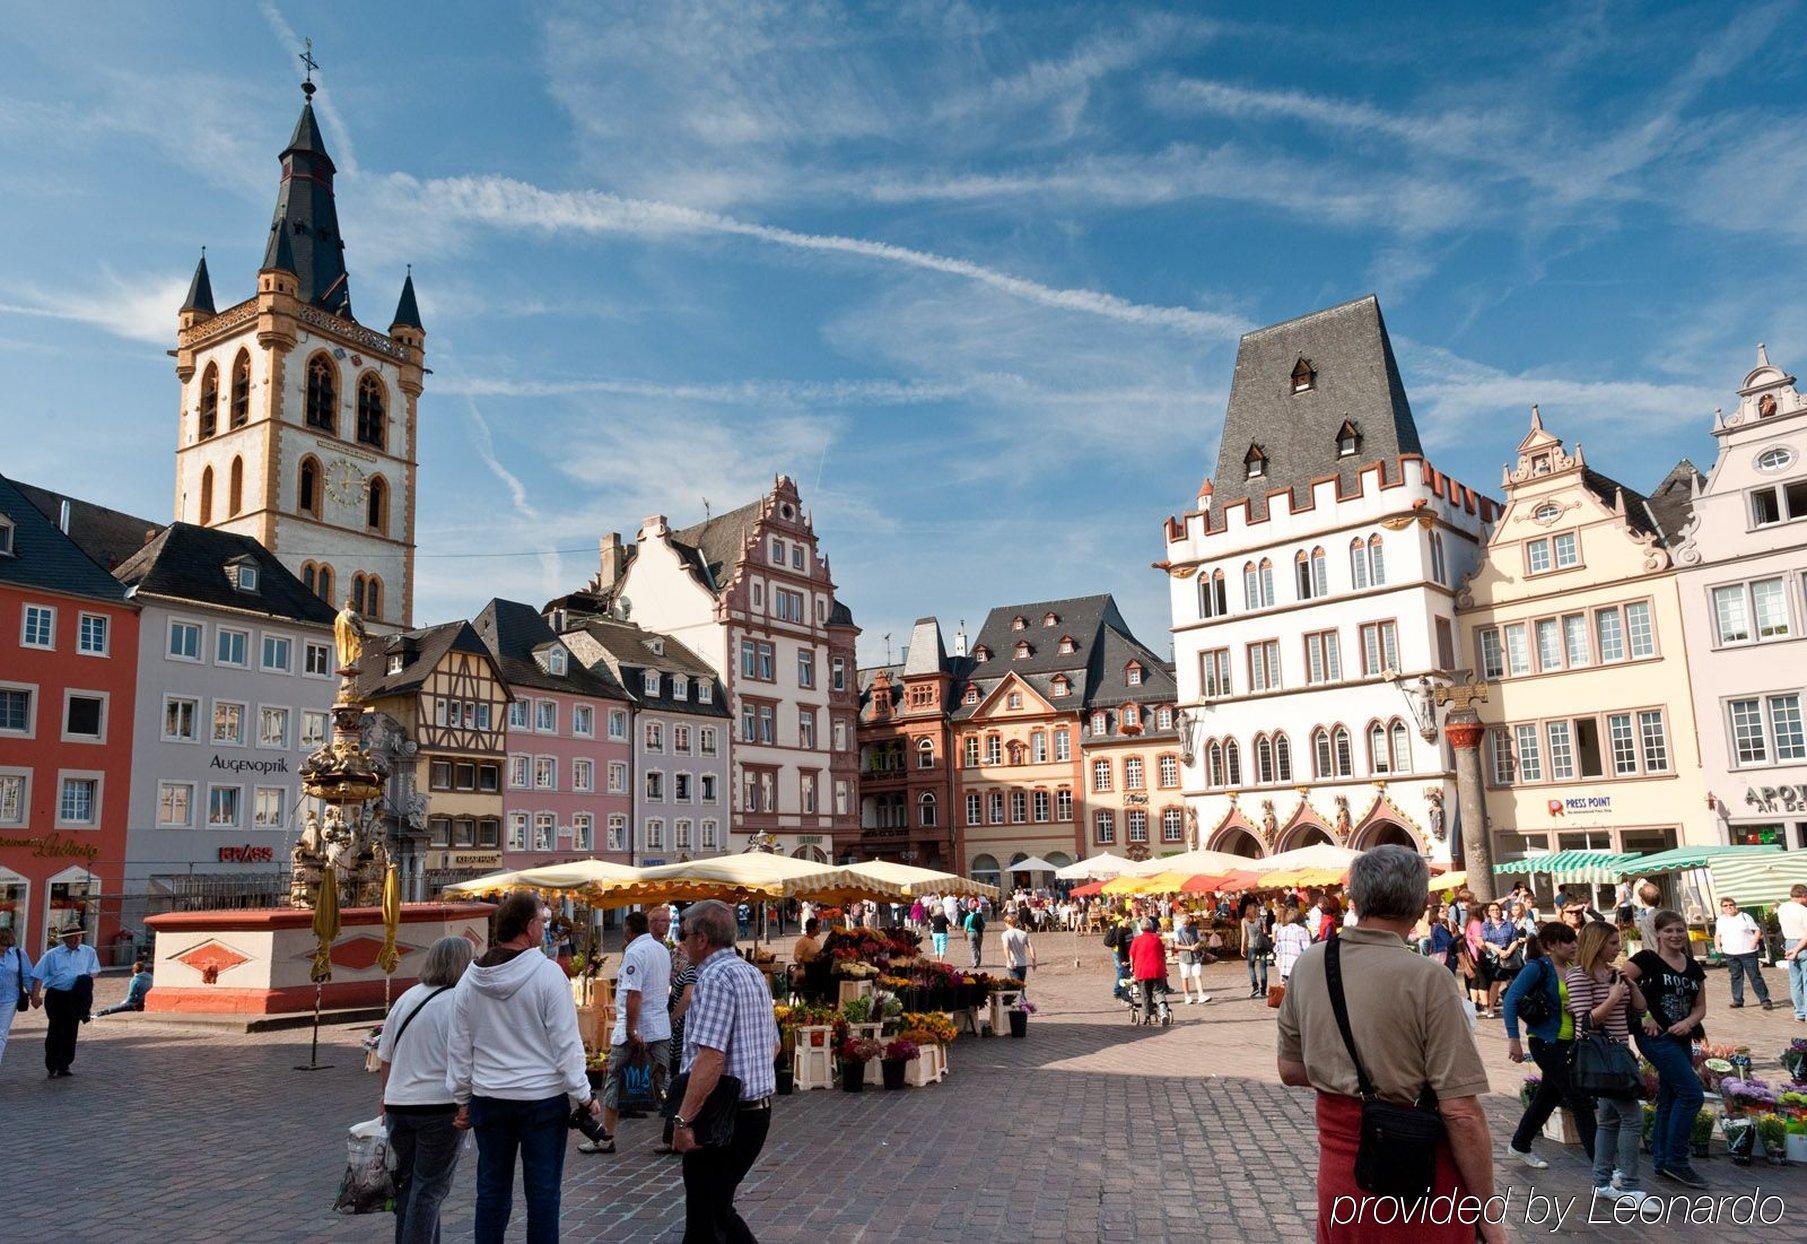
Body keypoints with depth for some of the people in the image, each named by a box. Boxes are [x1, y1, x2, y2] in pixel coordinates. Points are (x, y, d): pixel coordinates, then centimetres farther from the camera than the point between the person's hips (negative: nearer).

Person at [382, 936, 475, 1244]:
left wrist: (388, 1095, 27)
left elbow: (385, 1056, 14)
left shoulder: (405, 999, 6)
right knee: (430, 1189, 4)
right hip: (440, 1106, -6)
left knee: (408, 1182, 18)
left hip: (399, 1104, 6)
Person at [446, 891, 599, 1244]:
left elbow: (458, 1048, 7)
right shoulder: (547, 973, -15)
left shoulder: (470, 980, 0)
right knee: (542, 1191, 5)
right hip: (543, 1097, -4)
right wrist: (584, 1096, -5)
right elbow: (566, 1043, -14)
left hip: (488, 1098, 5)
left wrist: (462, 1099, 18)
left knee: (492, 1189, 15)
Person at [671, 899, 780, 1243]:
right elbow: (773, 1046, 21)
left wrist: (683, 1119, -22)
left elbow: (710, 1058, -25)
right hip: (759, 1109, 9)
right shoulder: (754, 974, 13)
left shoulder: (716, 976, -17)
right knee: (719, 1208, 19)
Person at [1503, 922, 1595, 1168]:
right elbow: (1511, 999, -19)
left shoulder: (1572, 969, 7)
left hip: (1569, 1044, 8)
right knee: (1580, 1101, -6)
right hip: (1547, 1044, -8)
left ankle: (1519, 1146, 33)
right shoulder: (1538, 968, -13)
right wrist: (1513, 1039, -24)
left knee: (1548, 1096, 17)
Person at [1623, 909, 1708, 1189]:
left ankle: (1662, 1163, 20)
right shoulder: (1647, 959, -9)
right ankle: (1676, 1160, -2)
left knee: (1669, 1099, 11)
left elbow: (1700, 1006, 13)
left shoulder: (1693, 967, 11)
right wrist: (1643, 1016, -15)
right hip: (1655, 1036, -7)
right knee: (1692, 1093, -12)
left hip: (1681, 1038, 7)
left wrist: (1688, 1022, -8)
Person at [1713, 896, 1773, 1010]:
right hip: (1730, 954, 3)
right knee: (1735, 977, 6)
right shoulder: (1720, 920, 12)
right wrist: (1717, 945, 3)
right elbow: (1717, 935, 19)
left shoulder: (1744, 916, 2)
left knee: (1755, 976, -4)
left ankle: (1765, 1000, 2)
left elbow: (1757, 930, 3)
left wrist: (1754, 941, -12)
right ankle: (1737, 1000, 13)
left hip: (1747, 952, -3)